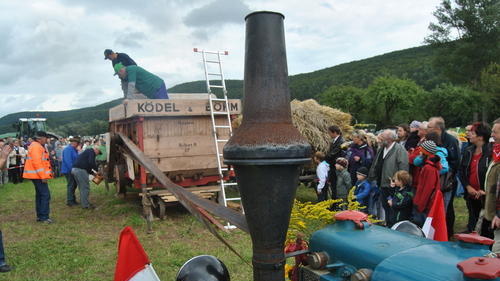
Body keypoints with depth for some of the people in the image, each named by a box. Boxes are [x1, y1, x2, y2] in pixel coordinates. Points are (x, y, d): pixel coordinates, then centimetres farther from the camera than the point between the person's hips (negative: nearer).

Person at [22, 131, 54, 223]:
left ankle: (39, 216, 22)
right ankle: (44, 217, -9)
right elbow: (37, 162, -23)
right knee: (45, 195, -11)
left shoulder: (38, 146, 17)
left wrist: (44, 175, 16)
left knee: (39, 195, 15)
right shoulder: (36, 146, -15)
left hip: (37, 175, 11)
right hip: (38, 175, -11)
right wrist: (43, 176, -22)